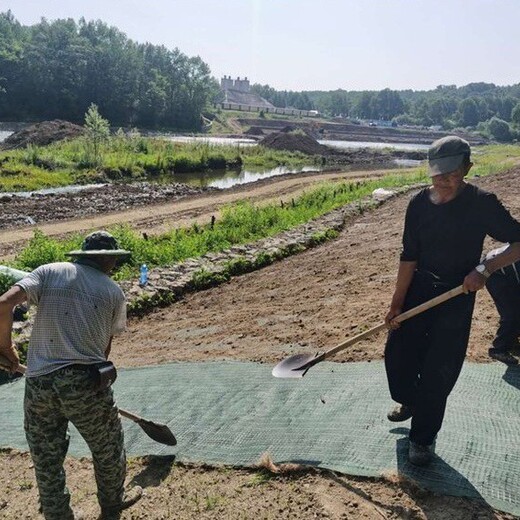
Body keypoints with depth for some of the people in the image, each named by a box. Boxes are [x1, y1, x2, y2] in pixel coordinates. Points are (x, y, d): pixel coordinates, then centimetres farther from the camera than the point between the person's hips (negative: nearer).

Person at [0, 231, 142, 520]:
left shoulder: (49, 272, 4)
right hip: (84, 383, -1)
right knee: (108, 449, 24)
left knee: (46, 462, 20)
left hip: (38, 384, 2)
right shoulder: (113, 291, 5)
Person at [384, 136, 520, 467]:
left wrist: (485, 269, -26)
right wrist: (397, 304, -5)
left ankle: (423, 437, 19)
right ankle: (409, 401, 41)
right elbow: (409, 256, -3)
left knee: (439, 371, -1)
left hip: (458, 295, -3)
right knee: (397, 353, 8)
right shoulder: (420, 203, -5)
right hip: (419, 289, 4)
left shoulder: (482, 204, -14)